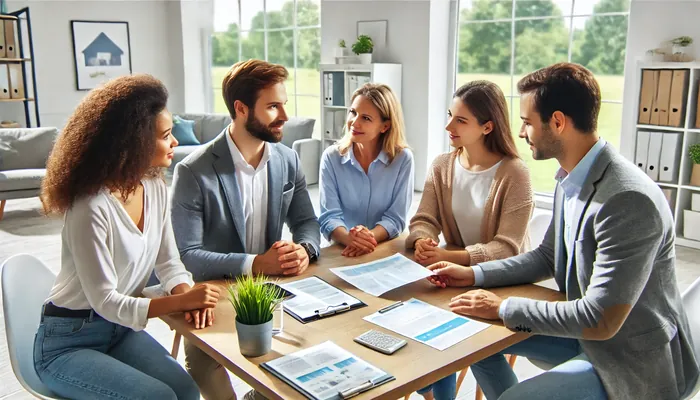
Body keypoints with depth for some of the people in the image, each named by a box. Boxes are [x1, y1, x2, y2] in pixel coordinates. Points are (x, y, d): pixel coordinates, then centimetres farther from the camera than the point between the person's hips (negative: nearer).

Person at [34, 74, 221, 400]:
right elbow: (105, 301, -23)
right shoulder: (92, 208, -26)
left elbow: (168, 262, 3)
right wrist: (180, 301, -30)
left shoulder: (155, 187, -2)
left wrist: (187, 294, -18)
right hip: (66, 344, -6)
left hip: (123, 330, 6)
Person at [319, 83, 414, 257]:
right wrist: (349, 238, -26)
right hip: (342, 250, 0)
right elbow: (329, 216, -7)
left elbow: (395, 217, -6)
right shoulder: (331, 157, -1)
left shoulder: (402, 159, -3)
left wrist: (370, 237, -25)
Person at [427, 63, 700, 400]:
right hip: (587, 329, 8)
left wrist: (504, 308, -22)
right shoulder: (570, 180, -2)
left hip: (633, 358, -8)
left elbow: (601, 320, -30)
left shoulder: (628, 199, -30)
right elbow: (547, 257, 11)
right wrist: (474, 275, 0)